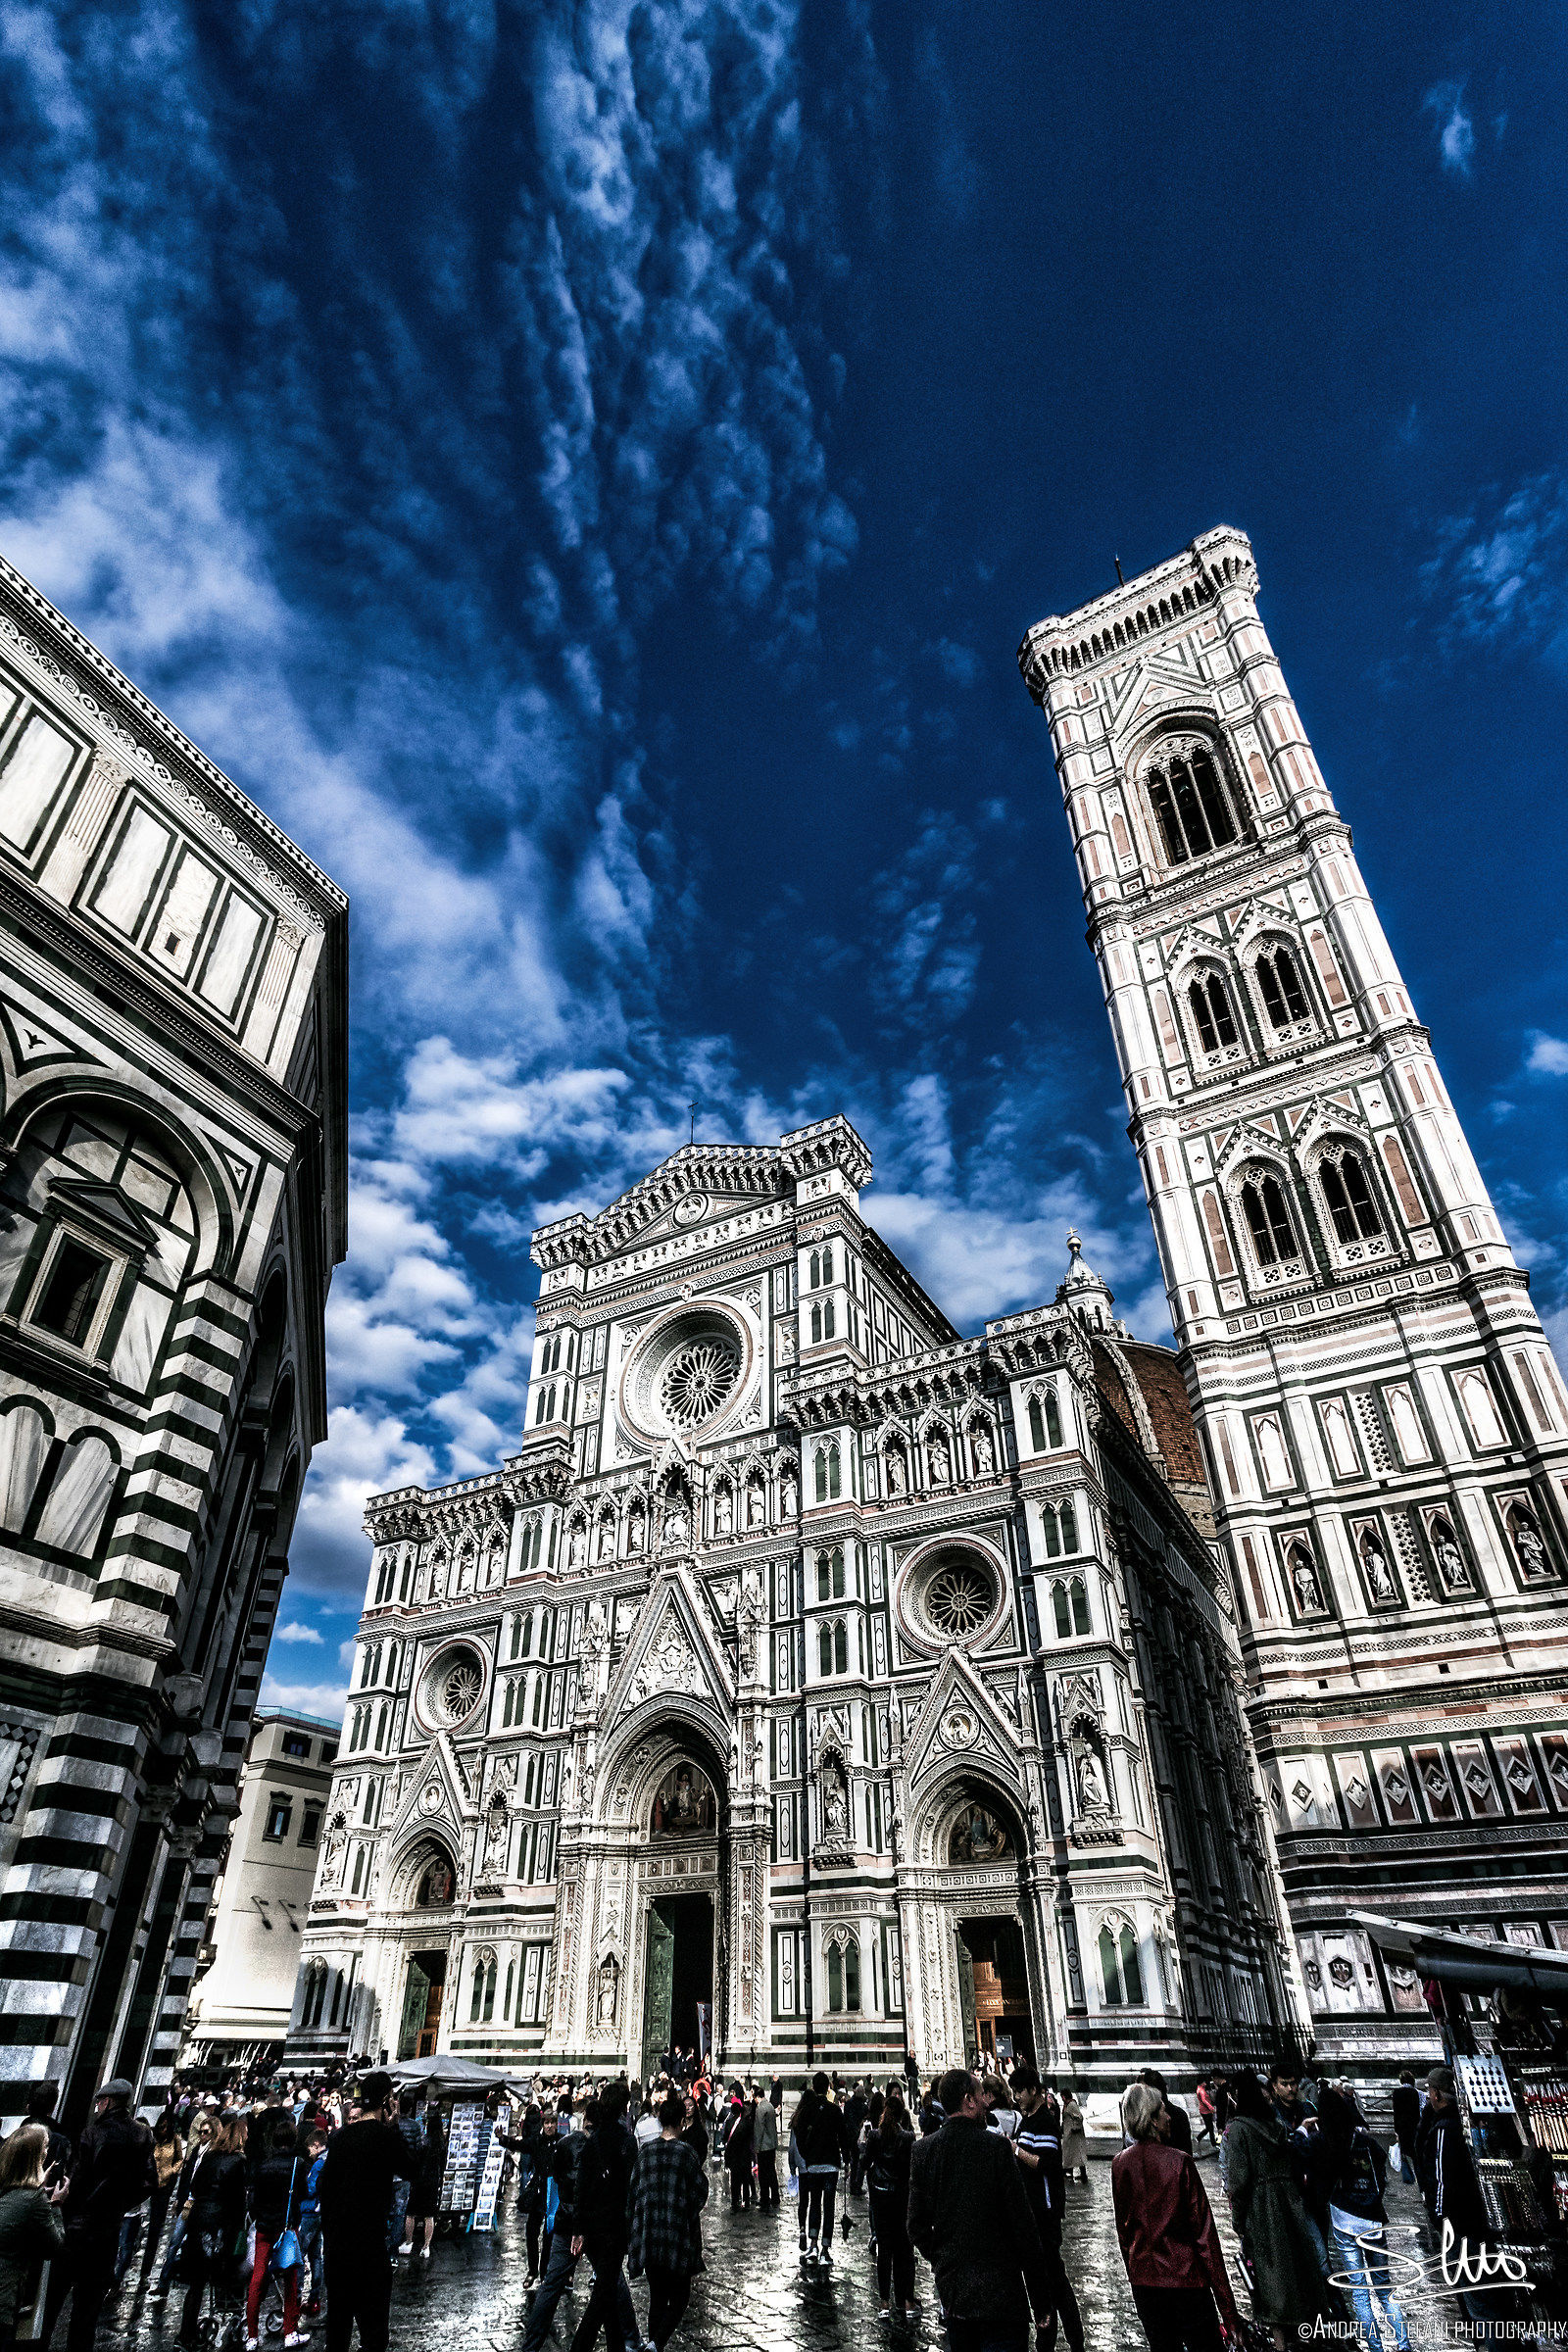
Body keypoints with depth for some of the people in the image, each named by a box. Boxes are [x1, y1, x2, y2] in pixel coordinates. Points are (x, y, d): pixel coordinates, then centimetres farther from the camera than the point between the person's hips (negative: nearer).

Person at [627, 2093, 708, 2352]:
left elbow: (634, 2194, 6)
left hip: (649, 2237, 4)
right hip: (678, 2238, -4)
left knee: (657, 2299, 18)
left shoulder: (646, 2152, 0)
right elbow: (699, 2197, -8)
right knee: (678, 2299, 6)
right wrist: (703, 2175, 11)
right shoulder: (686, 2153, -13)